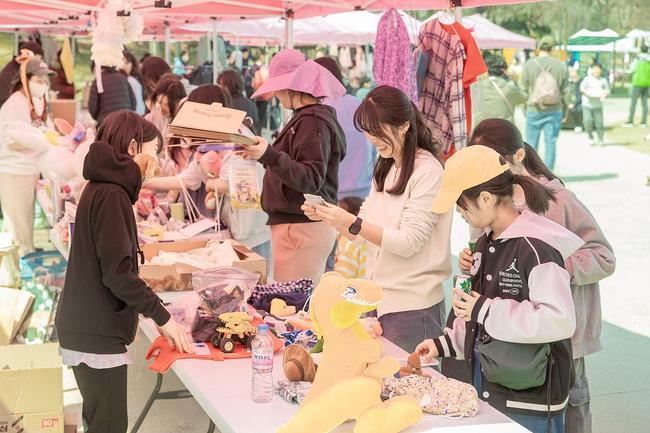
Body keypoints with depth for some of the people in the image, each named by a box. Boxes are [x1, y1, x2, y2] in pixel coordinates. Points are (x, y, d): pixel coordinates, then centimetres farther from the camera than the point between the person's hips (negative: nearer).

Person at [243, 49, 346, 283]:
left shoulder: (313, 121, -14)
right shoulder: (305, 117, 17)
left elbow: (311, 179, -22)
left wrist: (269, 156, -29)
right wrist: (261, 153, 22)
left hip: (302, 227, -10)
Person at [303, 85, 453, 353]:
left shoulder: (427, 171, -13)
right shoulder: (385, 168, 12)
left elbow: (408, 242, -19)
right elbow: (365, 232, 12)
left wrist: (352, 223, -25)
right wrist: (327, 218, -4)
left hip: (411, 305, -8)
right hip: (379, 298, 8)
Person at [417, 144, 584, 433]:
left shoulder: (534, 247, -21)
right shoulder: (486, 244, 8)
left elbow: (559, 320, -29)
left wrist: (485, 310, -23)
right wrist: (446, 343, 8)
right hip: (488, 389, 8)